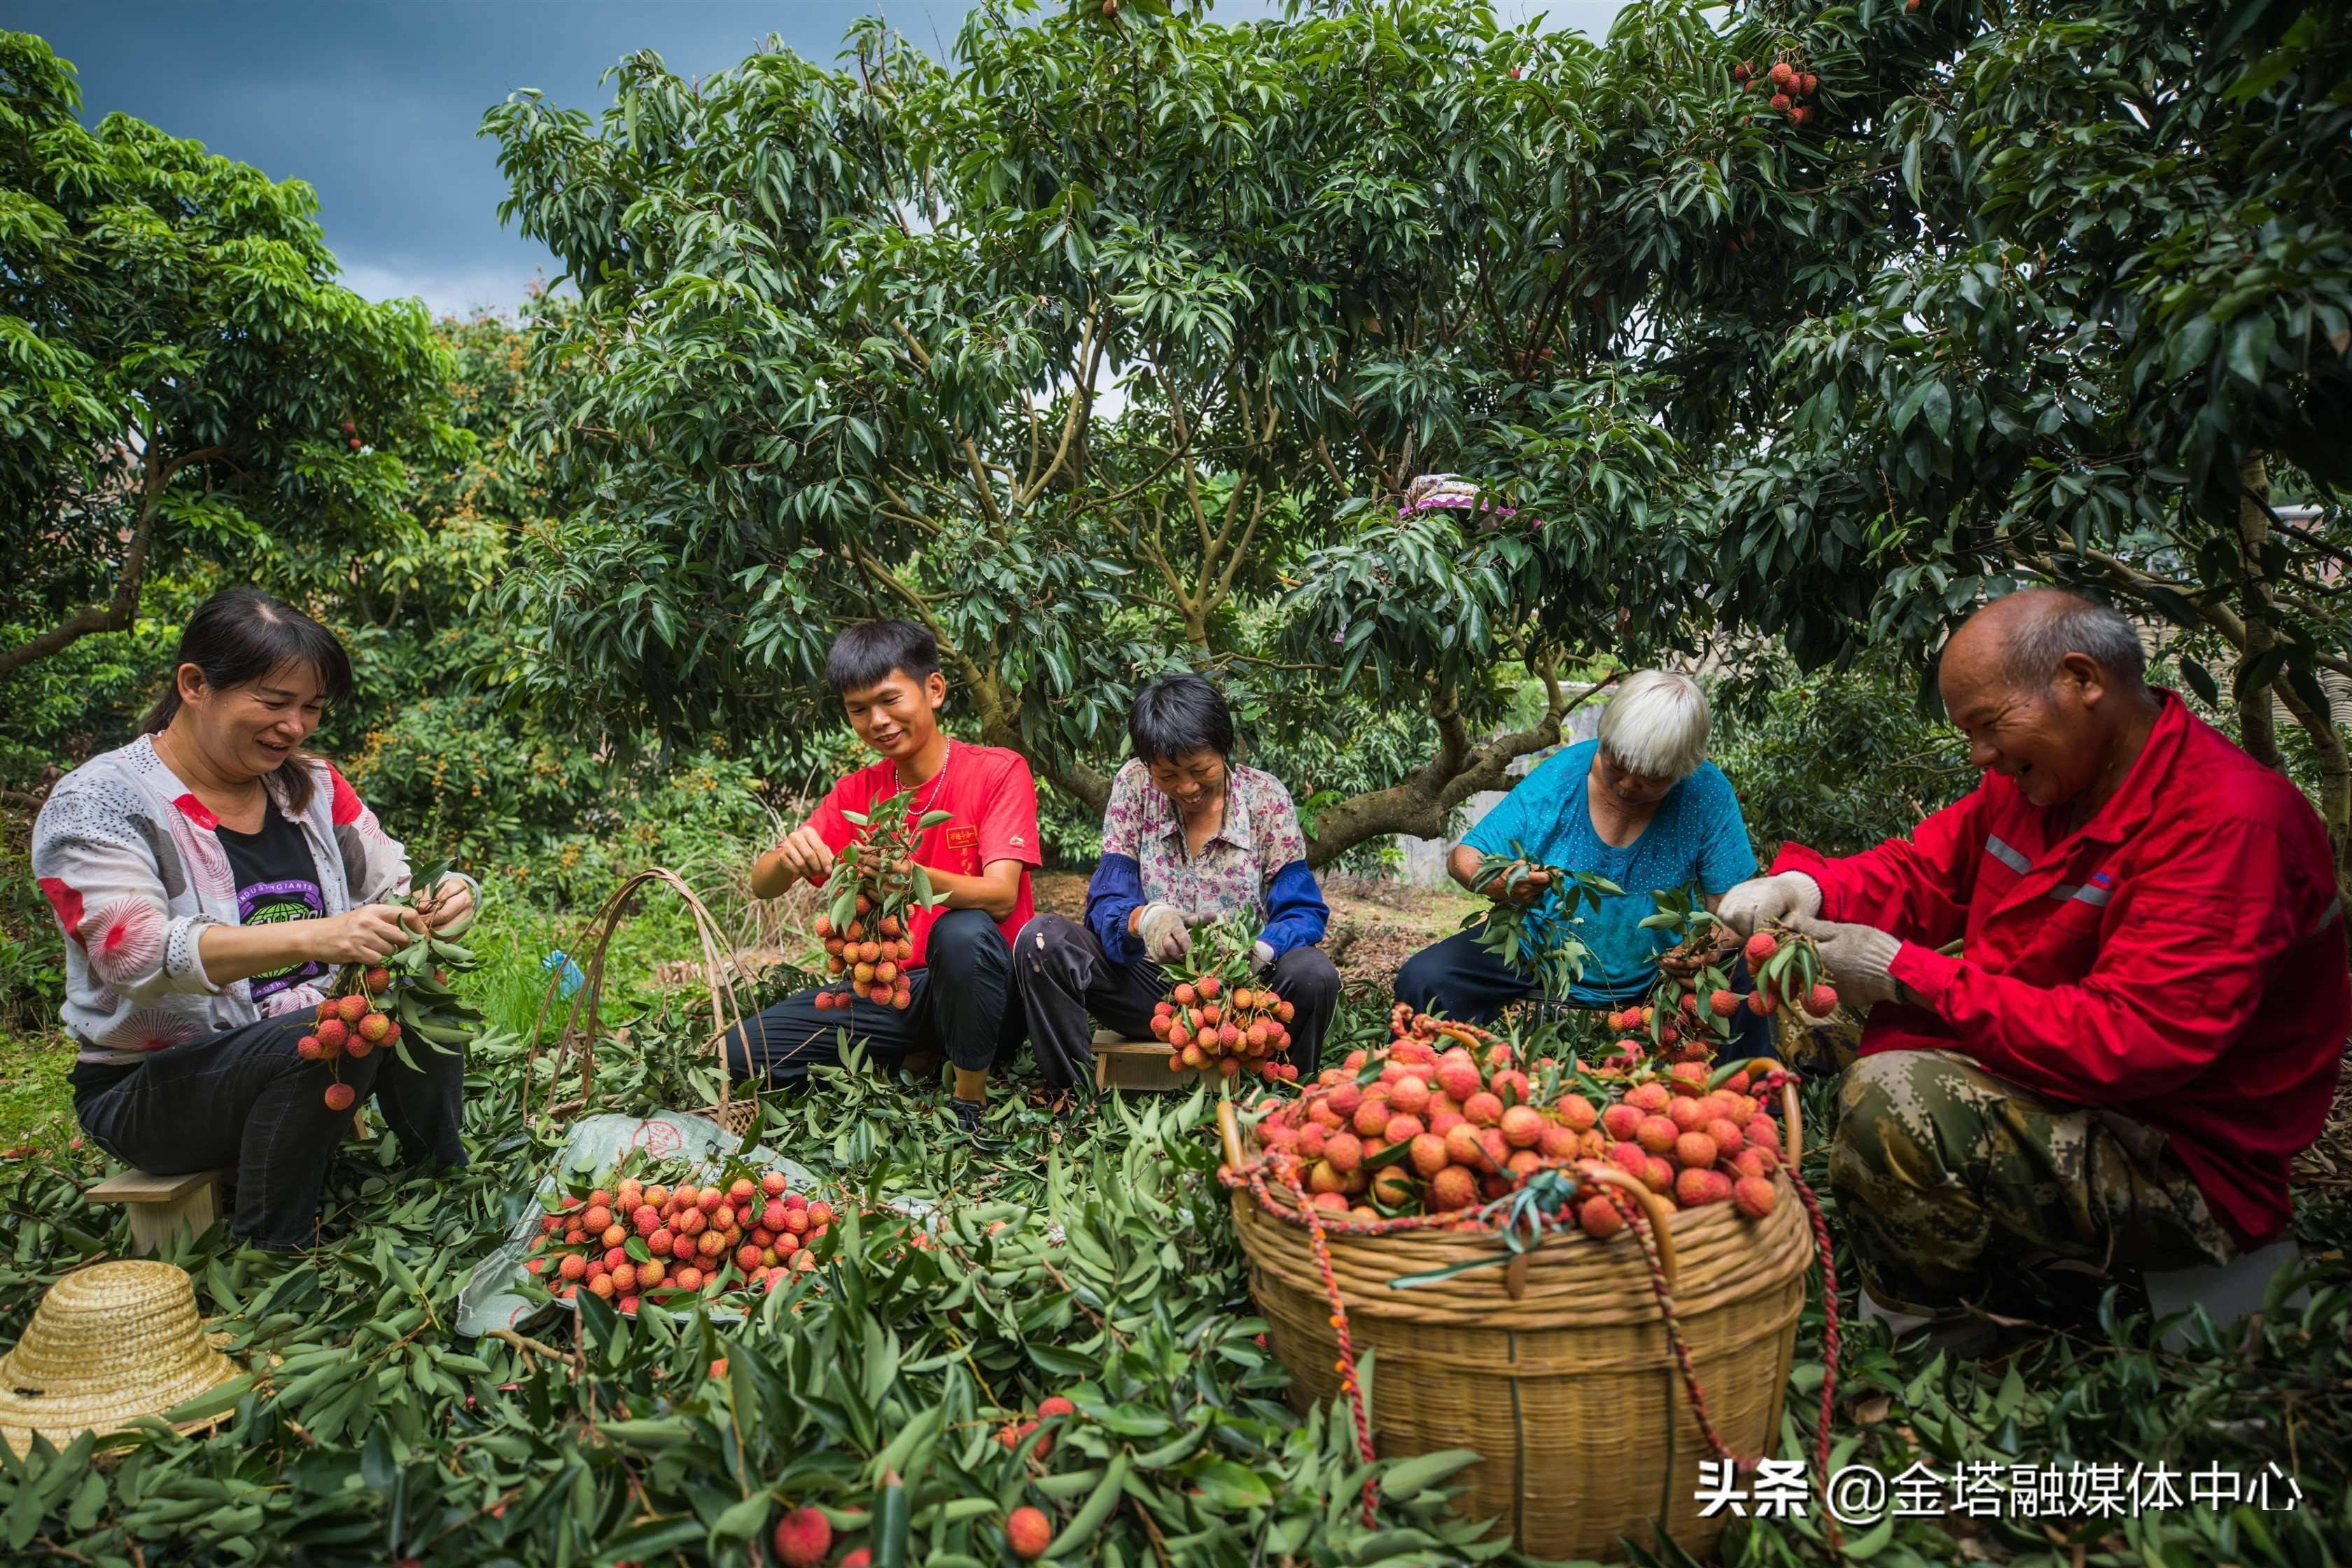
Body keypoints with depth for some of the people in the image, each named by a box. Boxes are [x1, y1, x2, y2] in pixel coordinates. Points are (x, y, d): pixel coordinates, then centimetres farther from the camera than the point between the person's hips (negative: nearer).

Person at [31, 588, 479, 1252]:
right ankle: (271, 1259, -15)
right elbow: (134, 955, -28)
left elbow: (393, 890, 5)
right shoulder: (97, 804, -13)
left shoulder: (312, 785, 5)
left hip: (311, 1041, 5)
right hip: (148, 1091, -5)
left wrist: (445, 904, -22)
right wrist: (311, 937, -45)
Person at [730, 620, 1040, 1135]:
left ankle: (970, 1100, -14)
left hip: (975, 991, -4)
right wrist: (788, 858, -27)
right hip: (888, 991, 5)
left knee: (963, 932, -38)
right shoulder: (855, 793, 6)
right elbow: (762, 886, -2)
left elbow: (1001, 897, -22)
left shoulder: (998, 771, -8)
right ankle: (921, 1059, 3)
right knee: (745, 1050, -13)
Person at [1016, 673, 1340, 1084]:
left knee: (1314, 973, -32)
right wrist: (1143, 919, -32)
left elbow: (1303, 912, -7)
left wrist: (1258, 951, -31)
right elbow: (1106, 902, -7)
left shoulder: (1266, 798, -4)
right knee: (1041, 940, -21)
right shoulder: (1134, 786, -3)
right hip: (1151, 983, 1)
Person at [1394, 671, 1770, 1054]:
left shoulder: (1707, 794, -14)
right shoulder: (1559, 778, -16)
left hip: (1662, 966, 1)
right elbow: (1465, 857, -11)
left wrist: (1715, 947, -33)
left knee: (1747, 980, -26)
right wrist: (1496, 882, -36)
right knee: (1422, 980, -21)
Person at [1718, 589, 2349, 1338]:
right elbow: (1919, 869, 10)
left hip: (2191, 1170, -9)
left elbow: (2125, 1044, -30)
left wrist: (1906, 973, -25)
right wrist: (1808, 886, -13)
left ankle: (1911, 1345, -3)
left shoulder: (2232, 824, -24)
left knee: (1893, 1101, -29)